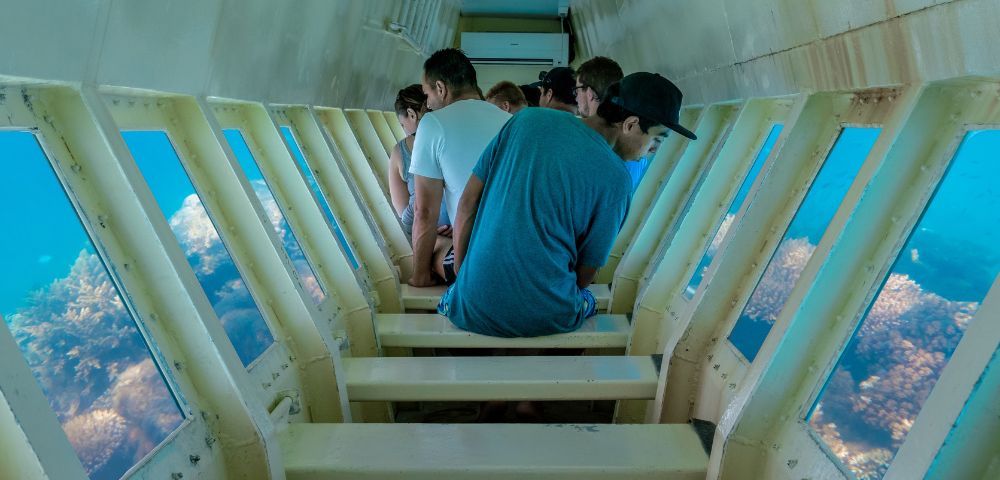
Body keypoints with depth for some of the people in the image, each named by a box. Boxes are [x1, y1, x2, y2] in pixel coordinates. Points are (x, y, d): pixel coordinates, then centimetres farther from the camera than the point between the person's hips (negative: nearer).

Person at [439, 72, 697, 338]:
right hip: (546, 320, -2)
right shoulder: (616, 179, -10)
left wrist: (461, 273, 12)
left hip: (473, 309, 2)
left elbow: (467, 203, 1)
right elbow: (586, 270, -2)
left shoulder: (528, 119, -1)